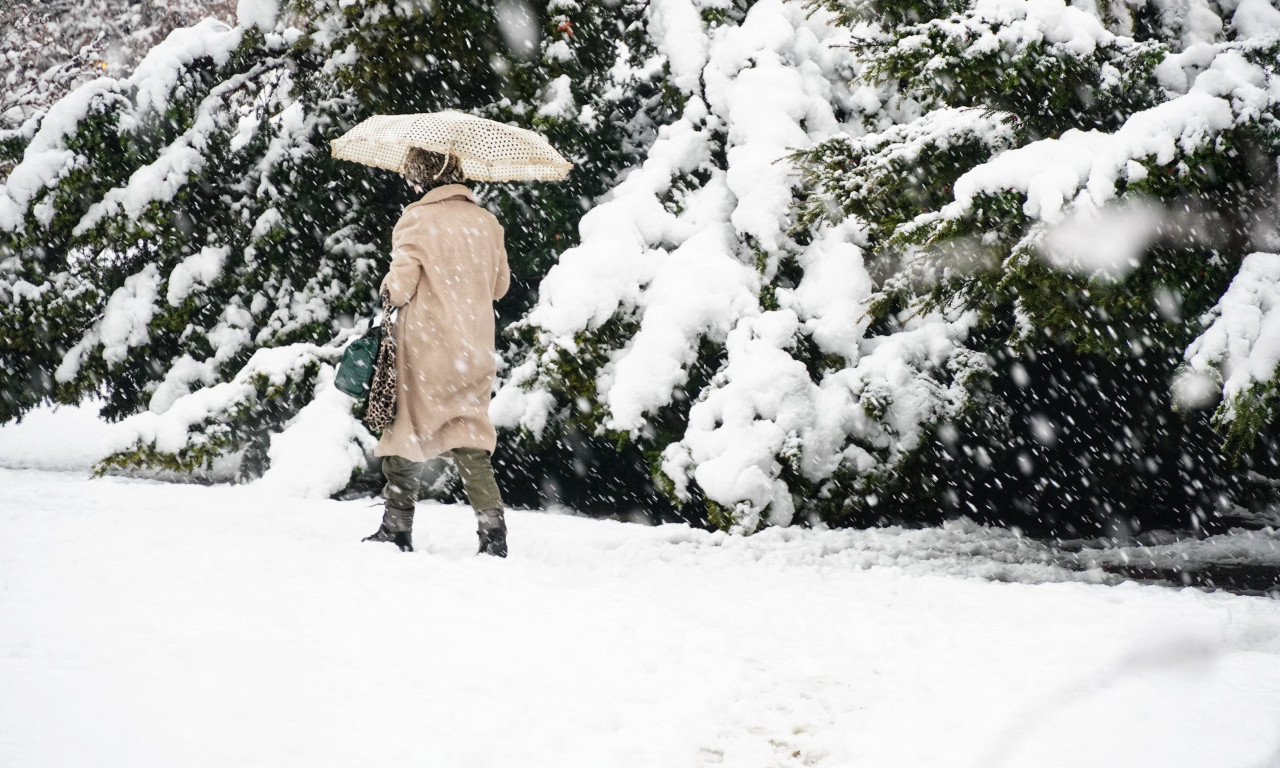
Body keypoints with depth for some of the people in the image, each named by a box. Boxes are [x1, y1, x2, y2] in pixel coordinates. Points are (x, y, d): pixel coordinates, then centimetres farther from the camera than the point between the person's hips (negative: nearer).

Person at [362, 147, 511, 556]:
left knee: (407, 430, 7)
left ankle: (397, 526, 11)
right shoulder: (485, 222, 7)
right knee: (469, 435, 6)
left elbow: (401, 283, -13)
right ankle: (492, 523, -9)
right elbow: (500, 284, 15)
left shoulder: (416, 219, -9)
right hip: (474, 348, 4)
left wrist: (390, 290, 8)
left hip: (425, 347, -4)